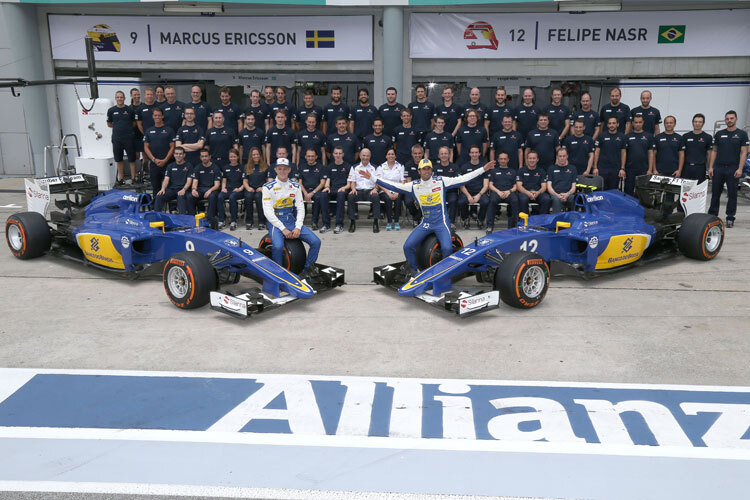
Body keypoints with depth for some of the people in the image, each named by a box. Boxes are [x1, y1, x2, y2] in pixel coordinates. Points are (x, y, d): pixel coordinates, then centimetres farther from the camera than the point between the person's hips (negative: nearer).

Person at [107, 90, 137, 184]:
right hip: (116, 138, 2)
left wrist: (127, 128, 4)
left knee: (131, 159, 0)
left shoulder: (130, 110, 1)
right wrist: (118, 127, 8)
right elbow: (109, 124, 14)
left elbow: (134, 123, 10)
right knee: (119, 159, 9)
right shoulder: (111, 110, 4)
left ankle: (133, 178, 8)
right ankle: (121, 178, 18)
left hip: (129, 138, -2)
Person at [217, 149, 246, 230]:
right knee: (220, 197, -30)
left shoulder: (242, 168, 9)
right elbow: (224, 181, 20)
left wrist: (240, 188, -14)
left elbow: (245, 182, 3)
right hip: (227, 189, 3)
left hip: (237, 190, -3)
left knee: (232, 197, -37)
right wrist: (223, 188, 0)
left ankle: (233, 221, -33)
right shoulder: (225, 168, 22)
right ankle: (221, 221, -31)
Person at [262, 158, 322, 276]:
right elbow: (268, 211, -9)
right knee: (278, 246, -34)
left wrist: (298, 227, -8)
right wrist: (283, 229, -17)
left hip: (292, 221, 4)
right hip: (275, 222, -4)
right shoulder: (268, 187, -3)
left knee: (316, 241, -14)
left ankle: (307, 270, 4)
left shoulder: (295, 186, 10)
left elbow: (300, 208, 8)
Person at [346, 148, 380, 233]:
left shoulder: (374, 168, 17)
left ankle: (375, 222, -33)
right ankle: (352, 221, -27)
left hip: (370, 191, -1)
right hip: (358, 191, 1)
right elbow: (352, 181, 12)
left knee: (376, 196, -35)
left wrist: (375, 189, -12)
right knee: (350, 196, -32)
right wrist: (353, 188, -10)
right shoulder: (354, 168, 19)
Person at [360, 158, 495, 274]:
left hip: (441, 223, -2)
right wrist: (372, 178, -2)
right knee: (408, 246, -12)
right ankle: (413, 271, 13)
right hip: (425, 224, 2)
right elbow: (394, 186, 1)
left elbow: (463, 179, -2)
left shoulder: (441, 181, -1)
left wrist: (483, 169, -6)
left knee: (447, 248, -24)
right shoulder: (414, 185, 3)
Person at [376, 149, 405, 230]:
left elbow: (402, 182, 5)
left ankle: (396, 222, -22)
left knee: (398, 199, -33)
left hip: (397, 191, 1)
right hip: (385, 191, 0)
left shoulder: (400, 166, 12)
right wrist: (388, 193, -14)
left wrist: (397, 193, -12)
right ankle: (389, 222, -24)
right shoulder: (381, 167, 10)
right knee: (388, 199, -33)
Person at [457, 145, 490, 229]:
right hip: (467, 192, 0)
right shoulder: (464, 167, 10)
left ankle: (480, 219, -2)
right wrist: (468, 195, -13)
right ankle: (465, 219, -1)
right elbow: (461, 185, 3)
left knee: (486, 202, -33)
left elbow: (486, 185, 5)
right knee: (461, 202, -32)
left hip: (480, 192, 0)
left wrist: (479, 195, -13)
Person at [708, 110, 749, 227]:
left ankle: (730, 218, 9)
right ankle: (712, 216, 16)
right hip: (718, 168, 3)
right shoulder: (719, 134, 11)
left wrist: (740, 169, -12)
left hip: (733, 169, -3)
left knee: (732, 194, 2)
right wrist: (710, 167, 3)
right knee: (715, 193, 7)